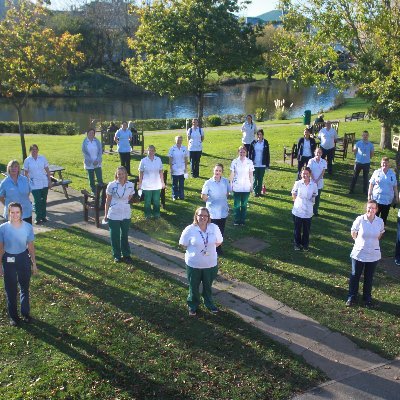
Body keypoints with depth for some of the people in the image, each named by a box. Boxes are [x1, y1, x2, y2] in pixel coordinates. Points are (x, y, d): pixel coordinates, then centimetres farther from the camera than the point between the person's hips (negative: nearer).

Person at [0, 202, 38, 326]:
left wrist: (34, 263, 4)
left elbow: (31, 246, -1)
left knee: (24, 288, 16)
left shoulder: (28, 227, -13)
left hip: (23, 258, 1)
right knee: (10, 289, 10)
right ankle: (13, 316, 28)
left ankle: (25, 313, 35)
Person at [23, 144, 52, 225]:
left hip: (44, 183, 2)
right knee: (37, 201, -4)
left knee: (44, 200, 10)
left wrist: (49, 181, 4)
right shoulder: (27, 160, -2)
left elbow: (47, 170, 6)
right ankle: (38, 218, 7)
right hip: (34, 184, -2)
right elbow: (26, 173, 1)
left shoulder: (42, 158, 2)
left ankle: (43, 216, 23)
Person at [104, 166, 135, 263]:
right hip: (113, 215, -2)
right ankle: (117, 256, 25)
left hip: (126, 214, 2)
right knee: (115, 236, 8)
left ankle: (126, 255, 29)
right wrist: (105, 214, -2)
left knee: (125, 235, 14)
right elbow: (108, 200, -4)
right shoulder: (111, 185, -11)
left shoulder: (130, 185, -5)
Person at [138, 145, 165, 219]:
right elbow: (141, 173, 0)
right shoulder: (143, 161, -5)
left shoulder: (158, 160, 1)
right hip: (147, 186, -2)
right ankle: (148, 214, 21)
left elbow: (161, 172, 6)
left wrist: (162, 182, 7)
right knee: (147, 201, 7)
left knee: (156, 201, 9)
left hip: (157, 185, 2)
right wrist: (140, 183, 0)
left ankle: (156, 214, 24)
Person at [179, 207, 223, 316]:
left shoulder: (214, 228, -10)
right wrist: (194, 250, -4)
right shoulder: (190, 229, -17)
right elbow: (183, 244, -5)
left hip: (210, 263, 2)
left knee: (208, 285, 22)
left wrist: (209, 248, -1)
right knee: (194, 286, 16)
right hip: (193, 264, -2)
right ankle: (193, 305, 39)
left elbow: (219, 241, 5)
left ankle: (209, 303, 46)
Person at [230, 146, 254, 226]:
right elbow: (232, 174, 3)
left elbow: (251, 174, 4)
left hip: (246, 187, 0)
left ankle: (242, 220, 17)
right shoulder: (234, 162, -3)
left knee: (244, 204, 7)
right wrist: (231, 185, 2)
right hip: (236, 187, 0)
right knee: (236, 204, 4)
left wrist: (251, 185, 5)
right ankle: (236, 220, 14)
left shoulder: (249, 162, -2)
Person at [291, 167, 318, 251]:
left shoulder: (313, 185, -8)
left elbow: (314, 196, 6)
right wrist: (297, 202, 5)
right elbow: (293, 194, 4)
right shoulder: (298, 183, -10)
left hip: (308, 212, 0)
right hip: (298, 211, 0)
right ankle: (297, 244, 30)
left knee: (306, 230, 12)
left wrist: (309, 203, 4)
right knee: (297, 229, 13)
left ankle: (305, 244, 30)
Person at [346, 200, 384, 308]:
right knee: (355, 276, 11)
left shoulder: (380, 221, -10)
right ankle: (351, 297, 27)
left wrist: (372, 242, 8)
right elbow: (353, 233, 0)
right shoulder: (360, 219, -17)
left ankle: (367, 298, 32)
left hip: (373, 255, 2)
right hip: (359, 253, -1)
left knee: (369, 278, 15)